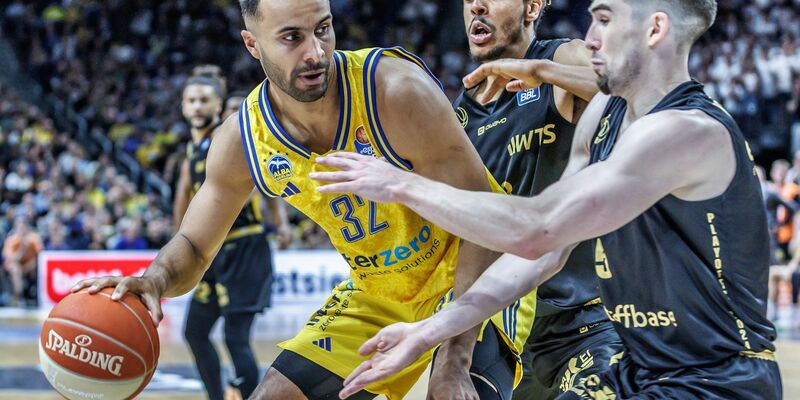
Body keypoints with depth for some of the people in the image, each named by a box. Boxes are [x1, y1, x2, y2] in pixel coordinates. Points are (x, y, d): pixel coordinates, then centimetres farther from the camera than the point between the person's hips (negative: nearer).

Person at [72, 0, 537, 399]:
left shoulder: (398, 91, -28)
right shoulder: (241, 140, -12)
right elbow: (195, 246, 2)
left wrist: (454, 358, -29)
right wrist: (156, 279, -23)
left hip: (477, 278, -5)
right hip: (376, 294, 5)